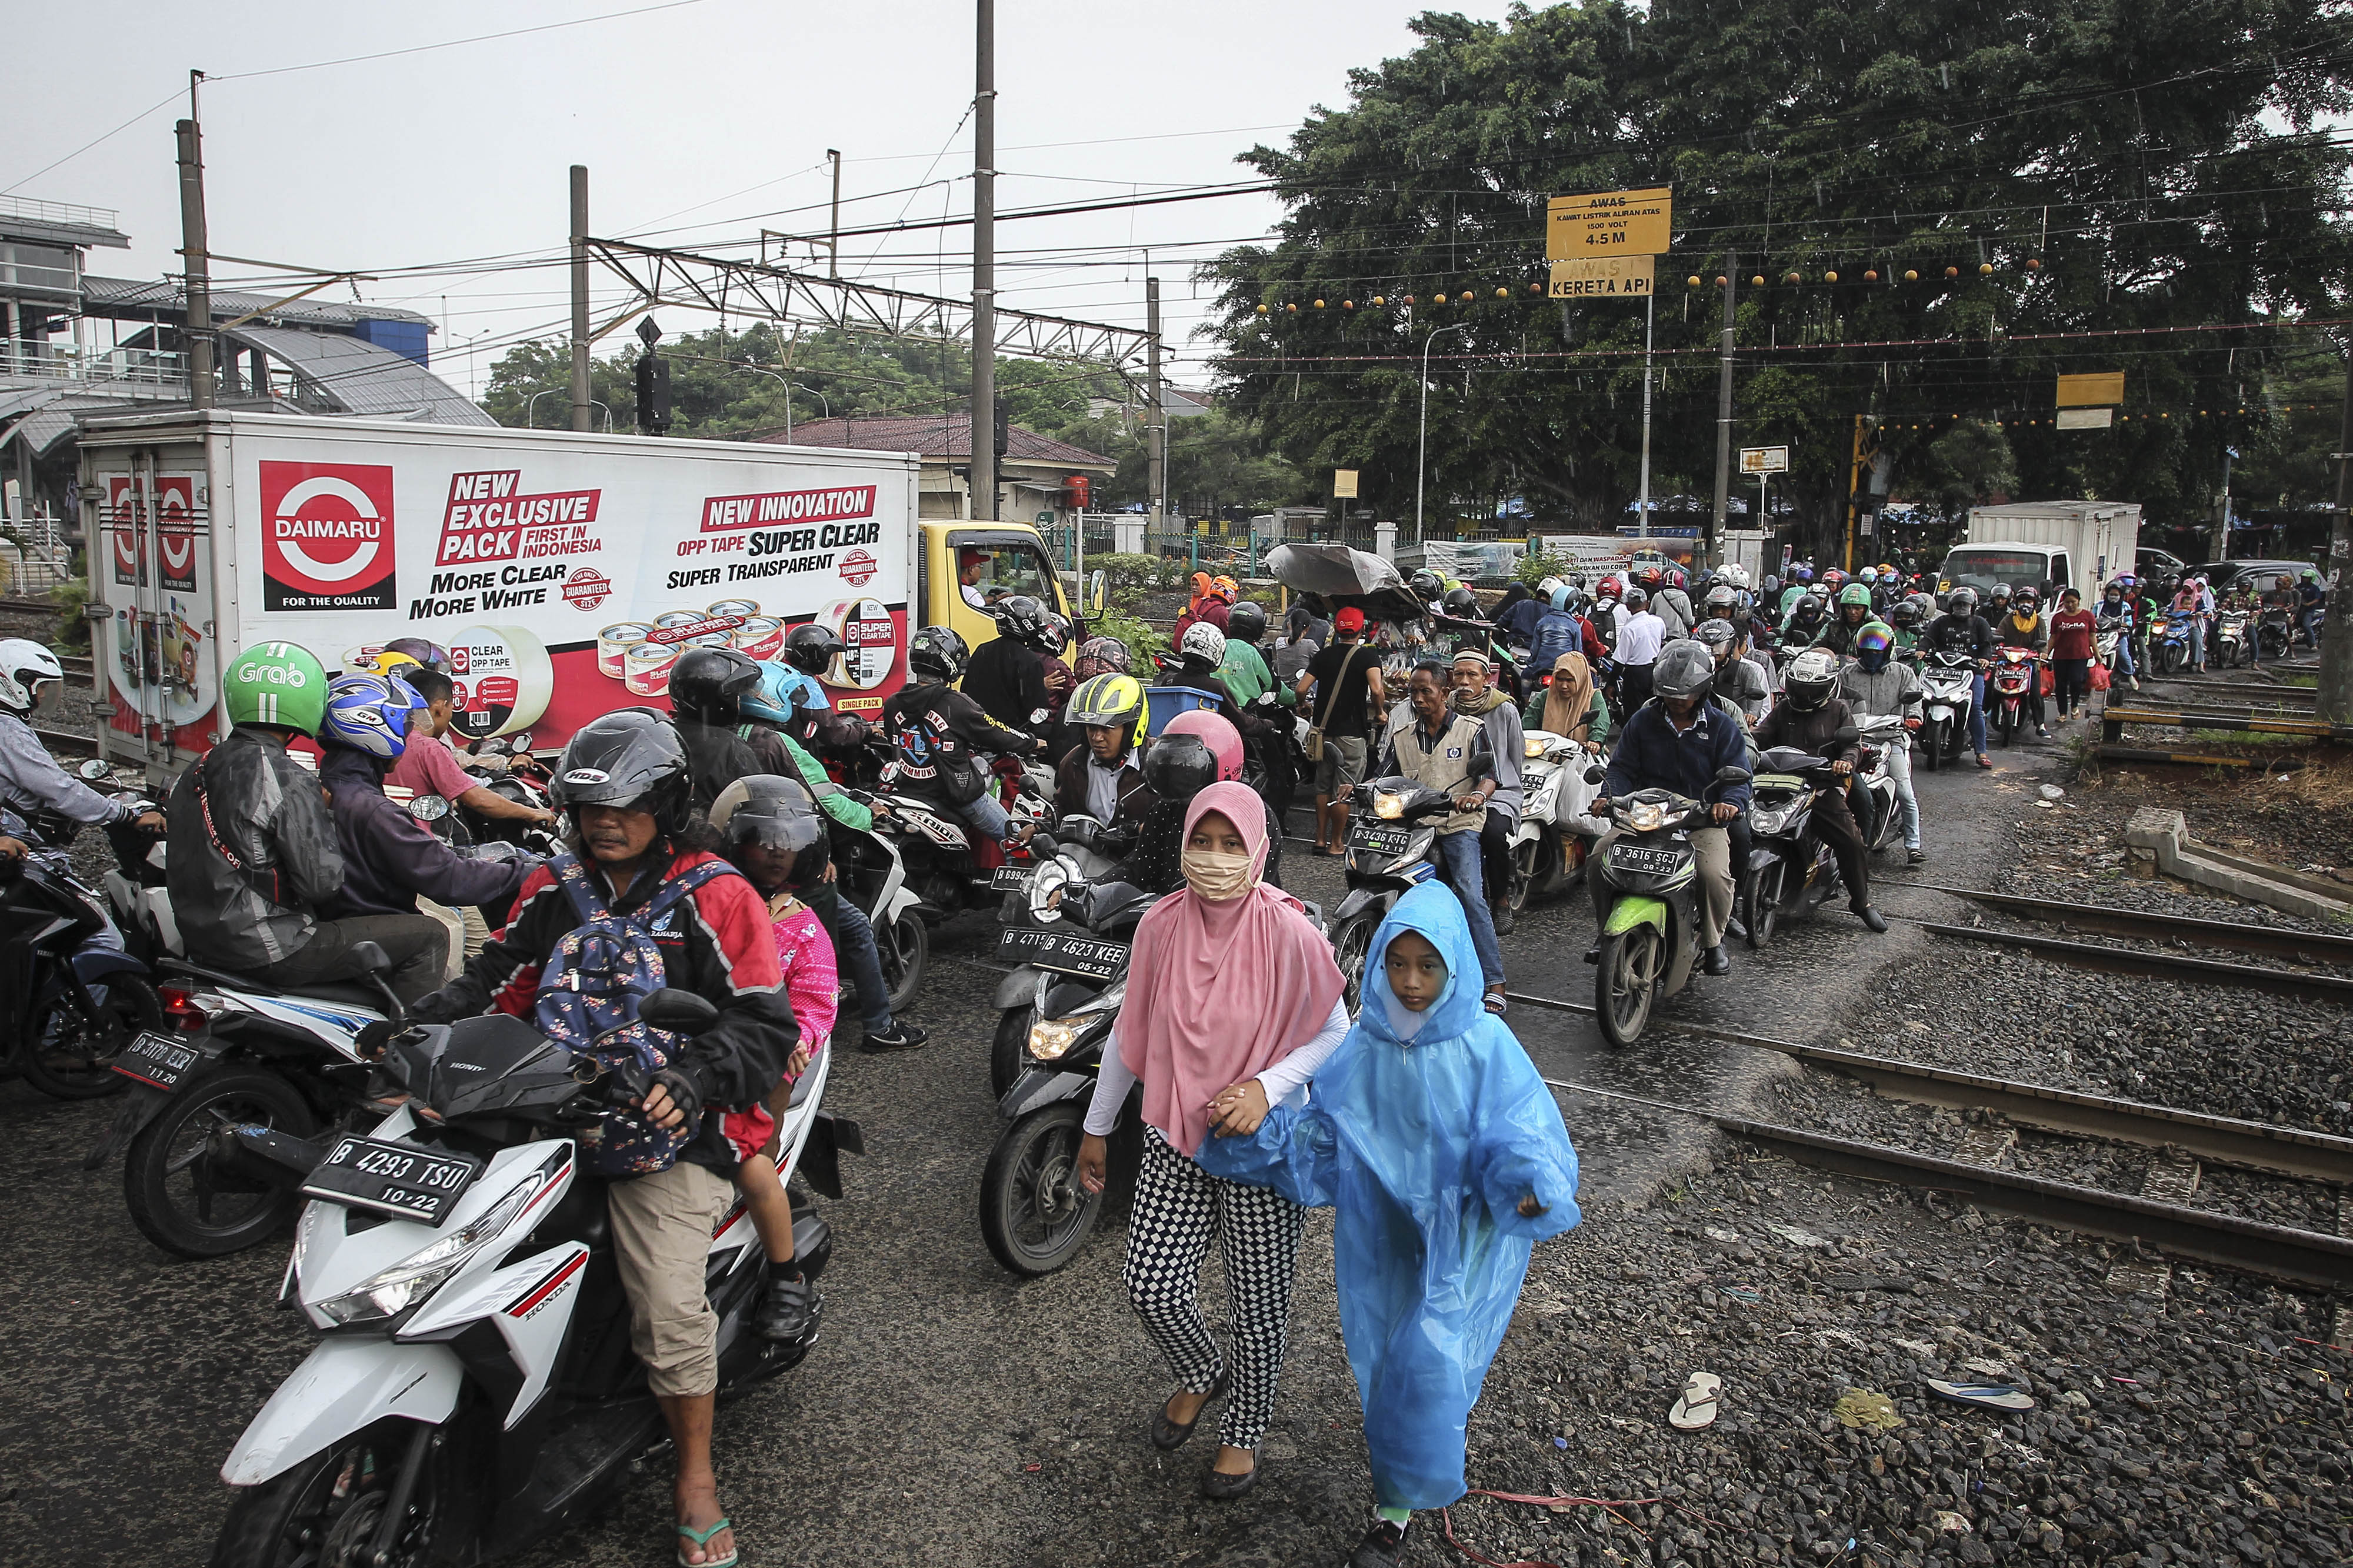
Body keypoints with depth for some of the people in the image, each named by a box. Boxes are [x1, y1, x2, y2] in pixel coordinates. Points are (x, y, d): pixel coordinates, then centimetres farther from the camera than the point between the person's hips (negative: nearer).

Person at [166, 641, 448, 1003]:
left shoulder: (197, 770, 8)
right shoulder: (289, 781, -19)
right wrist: (326, 814, -4)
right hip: (271, 952, -9)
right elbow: (323, 883, -20)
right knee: (429, 936, -7)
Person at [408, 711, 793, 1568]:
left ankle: (695, 1479, 7)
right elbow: (496, 979, 17)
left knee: (670, 1308, -18)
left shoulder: (713, 896, -3)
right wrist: (416, 1028, -1)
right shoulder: (554, 887, 14)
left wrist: (694, 1081, -24)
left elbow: (764, 1022, -8)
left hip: (660, 1126, -5)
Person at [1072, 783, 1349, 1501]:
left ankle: (1245, 1432, 37)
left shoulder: (1289, 934, -18)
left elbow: (1335, 1035, -9)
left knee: (1259, 1302, 9)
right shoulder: (1161, 926, -7)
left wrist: (1266, 1087, -25)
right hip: (1175, 1139, 3)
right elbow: (1130, 1033, 5)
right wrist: (1097, 1127, 12)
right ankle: (1202, 1375, 37)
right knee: (1150, 1286, 3)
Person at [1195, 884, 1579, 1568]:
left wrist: (1530, 1183, -37)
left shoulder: (1486, 1048, -16)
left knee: (1428, 1365, -6)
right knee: (1383, 1358, 16)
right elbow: (1321, 1138, -2)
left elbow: (1520, 1136, -16)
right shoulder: (1362, 1048, -7)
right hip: (1379, 1235, 4)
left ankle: (1396, 1511, 15)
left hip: (1459, 1236, -3)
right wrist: (1262, 1129, -18)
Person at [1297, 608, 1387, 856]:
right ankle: (1336, 845, 10)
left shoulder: (1323, 655, 5)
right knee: (1343, 791, 4)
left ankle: (1321, 840, 19)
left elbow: (1300, 689, -2)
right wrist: (1379, 711, -5)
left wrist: (1307, 708, 17)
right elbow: (1376, 690, -24)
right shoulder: (1368, 656, -7)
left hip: (1324, 730, 4)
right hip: (1351, 732, -4)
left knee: (1323, 787, 15)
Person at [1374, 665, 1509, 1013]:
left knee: (1469, 894, -21)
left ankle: (1494, 983, -20)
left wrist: (1478, 795, -26)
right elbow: (1383, 778, 14)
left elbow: (1491, 775, -4)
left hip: (1459, 824, -4)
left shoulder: (1471, 730, 7)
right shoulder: (1401, 737, 19)